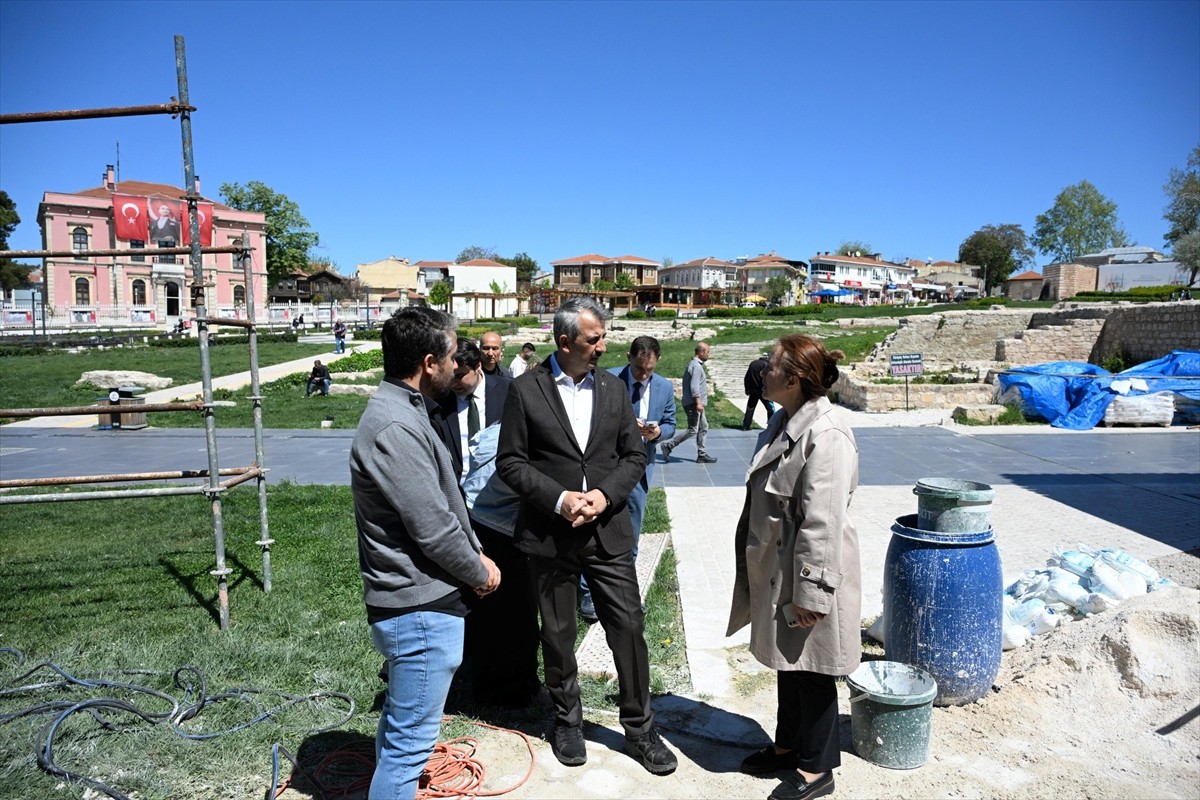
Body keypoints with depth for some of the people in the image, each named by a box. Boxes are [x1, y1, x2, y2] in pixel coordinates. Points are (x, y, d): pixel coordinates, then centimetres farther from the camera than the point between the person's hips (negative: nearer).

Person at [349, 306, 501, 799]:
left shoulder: (401, 412, 9)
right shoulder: (395, 428, -24)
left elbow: (442, 506, 15)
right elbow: (433, 528, -24)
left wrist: (477, 554, 7)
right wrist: (479, 573, -8)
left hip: (412, 602, 11)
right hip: (422, 609, -11)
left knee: (400, 727, 27)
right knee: (409, 740, 2)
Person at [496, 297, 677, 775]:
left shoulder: (614, 388, 5)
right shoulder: (526, 390, -5)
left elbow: (634, 456, 6)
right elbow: (510, 462, -6)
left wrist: (604, 494, -11)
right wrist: (560, 499, -17)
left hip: (608, 531, 2)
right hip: (549, 534, -2)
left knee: (629, 627, 5)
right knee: (557, 635, 13)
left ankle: (640, 729, 22)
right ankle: (567, 721, 34)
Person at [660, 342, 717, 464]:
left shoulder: (695, 364, 16)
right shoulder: (696, 366, -16)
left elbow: (693, 383, 22)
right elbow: (694, 386, -23)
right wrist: (698, 402, -26)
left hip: (695, 403, 11)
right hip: (693, 403, -11)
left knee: (703, 427, 12)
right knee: (692, 430, -9)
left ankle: (702, 455, 15)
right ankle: (668, 446, -4)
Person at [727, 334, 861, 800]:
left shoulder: (826, 436, -24)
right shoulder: (785, 422, 6)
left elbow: (823, 524, -25)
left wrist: (811, 592, -22)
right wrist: (760, 570, 20)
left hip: (807, 574, -9)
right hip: (777, 571, 9)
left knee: (810, 671, 8)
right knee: (787, 664, 23)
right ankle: (788, 745, 41)